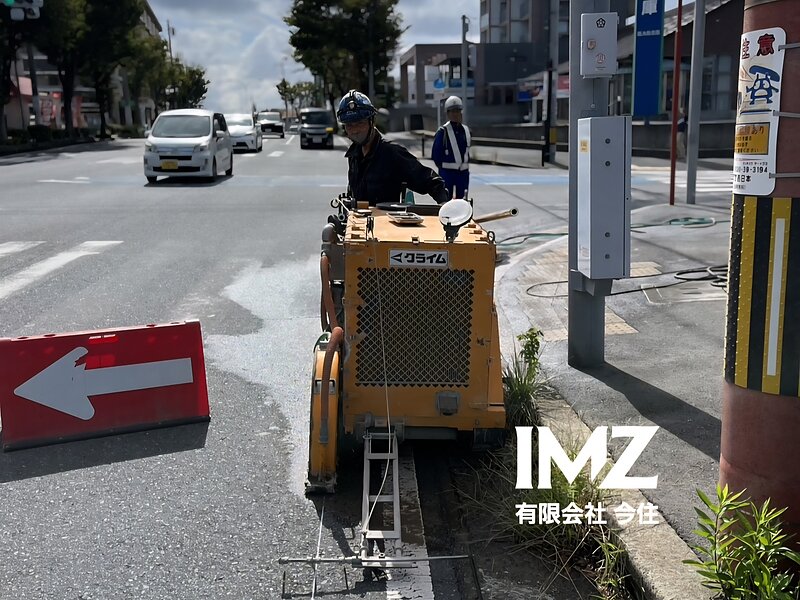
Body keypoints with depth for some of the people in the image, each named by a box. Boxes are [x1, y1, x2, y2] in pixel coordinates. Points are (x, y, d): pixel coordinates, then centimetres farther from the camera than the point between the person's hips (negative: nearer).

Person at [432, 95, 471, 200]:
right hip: (447, 172, -5)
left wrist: (465, 165, 11)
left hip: (463, 172, 5)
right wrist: (443, 167, -5)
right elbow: (435, 155, -5)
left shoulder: (465, 130, 10)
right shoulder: (443, 132, -6)